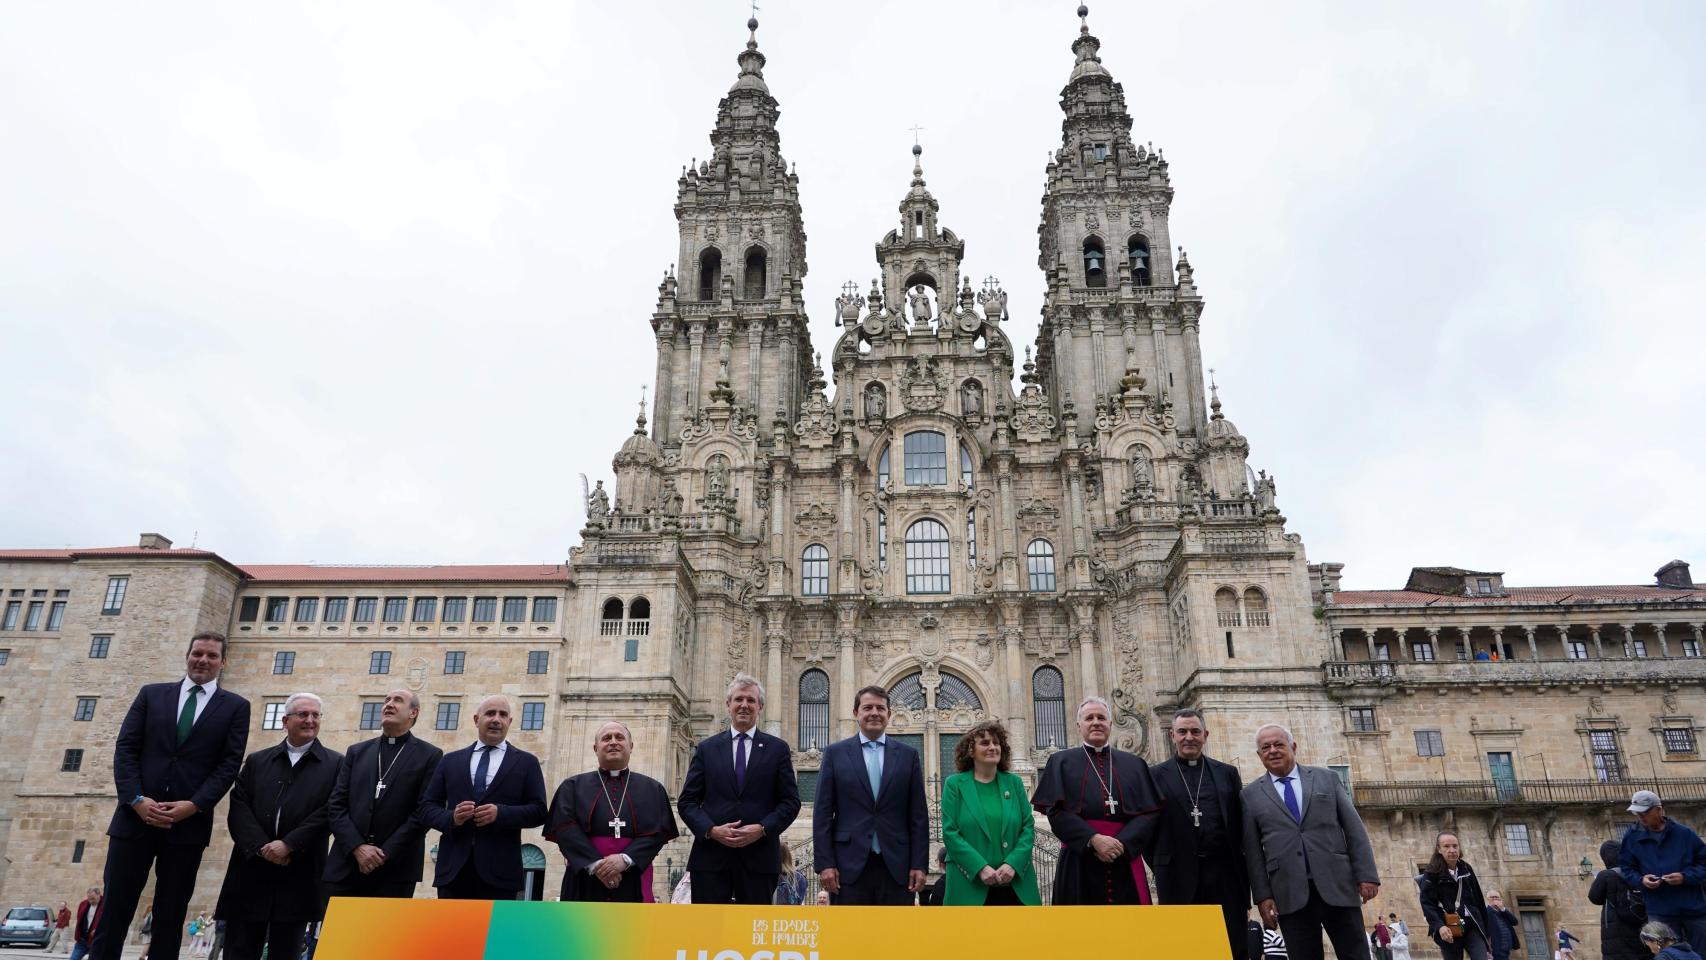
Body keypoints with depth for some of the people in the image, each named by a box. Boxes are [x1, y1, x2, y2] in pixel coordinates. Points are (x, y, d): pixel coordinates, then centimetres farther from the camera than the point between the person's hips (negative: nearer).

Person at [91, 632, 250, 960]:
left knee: (170, 915, 5)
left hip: (189, 822, -1)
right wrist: (136, 799, -9)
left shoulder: (235, 707, 7)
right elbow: (125, 748, 4)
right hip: (136, 815, 1)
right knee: (114, 908, 1)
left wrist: (195, 805, -13)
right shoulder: (151, 694, 12)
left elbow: (230, 763, 0)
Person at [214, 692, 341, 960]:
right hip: (252, 870, 2)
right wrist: (262, 846, -10)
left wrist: (288, 844, -13)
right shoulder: (257, 761, 15)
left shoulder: (335, 764, 6)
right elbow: (238, 807, 4)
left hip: (298, 876, -2)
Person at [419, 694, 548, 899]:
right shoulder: (451, 760, 17)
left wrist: (501, 813, -14)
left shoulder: (526, 762, 10)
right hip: (453, 868, 2)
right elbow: (427, 806, 12)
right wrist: (451, 817, -9)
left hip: (499, 869, -2)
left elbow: (538, 811, 3)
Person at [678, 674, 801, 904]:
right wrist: (711, 830, -10)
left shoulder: (778, 748, 9)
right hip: (710, 857, 0)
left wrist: (762, 829, -11)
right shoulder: (706, 748, 11)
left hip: (759, 858, 0)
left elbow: (791, 801, 5)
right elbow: (687, 801, 8)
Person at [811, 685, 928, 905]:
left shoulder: (908, 755, 8)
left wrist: (919, 864, 0)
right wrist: (824, 863, -5)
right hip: (849, 866, -1)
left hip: (896, 867, 1)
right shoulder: (835, 753, 5)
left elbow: (918, 815, 7)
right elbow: (822, 813, 2)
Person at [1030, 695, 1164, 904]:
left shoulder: (1134, 764, 14)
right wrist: (1093, 840, -17)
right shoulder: (1062, 762, 8)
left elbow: (1150, 812, 4)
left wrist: (1122, 843, -12)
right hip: (1079, 863, -2)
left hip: (1127, 862, 2)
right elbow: (1056, 811, -4)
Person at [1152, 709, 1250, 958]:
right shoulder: (1156, 775, 5)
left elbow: (1241, 826, 10)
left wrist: (1245, 879, 5)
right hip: (1179, 877, -2)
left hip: (1225, 874, 2)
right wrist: (1163, 870, 0)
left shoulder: (1227, 773, 13)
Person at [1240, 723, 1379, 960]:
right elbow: (1252, 850, 5)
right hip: (1290, 894, -1)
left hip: (1337, 886, 1)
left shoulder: (1327, 778, 11)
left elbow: (1354, 828, 7)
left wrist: (1367, 875, -2)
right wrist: (1262, 895, -2)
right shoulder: (1251, 794, 8)